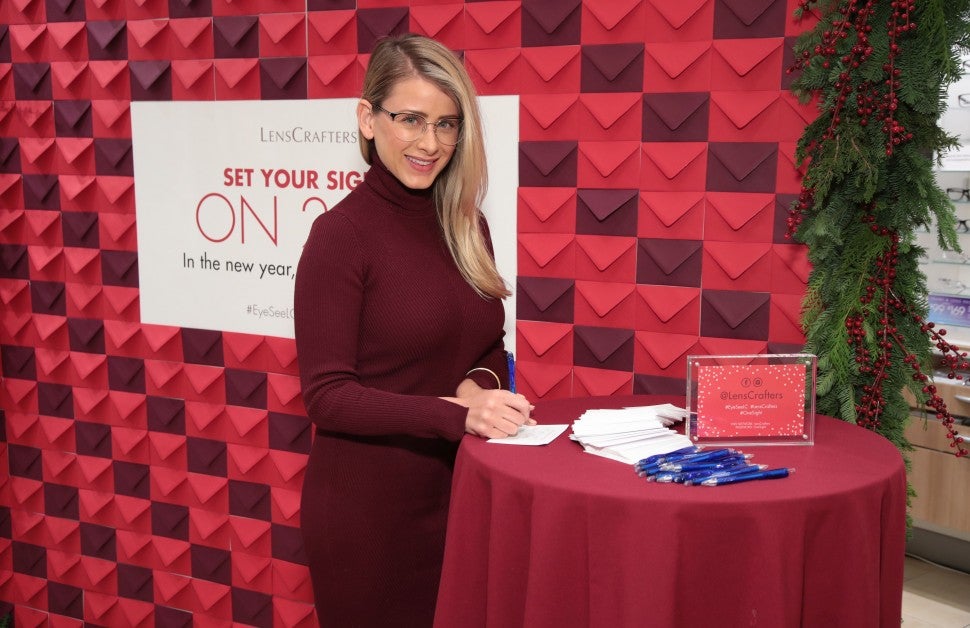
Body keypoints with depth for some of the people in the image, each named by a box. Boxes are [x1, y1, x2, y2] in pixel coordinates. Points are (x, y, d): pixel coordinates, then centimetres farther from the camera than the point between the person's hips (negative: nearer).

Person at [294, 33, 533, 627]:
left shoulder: (466, 226, 3)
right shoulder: (343, 233, -15)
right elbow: (327, 395, -18)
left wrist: (480, 383, -10)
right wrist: (455, 414, -28)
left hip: (460, 490, 6)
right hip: (369, 506, -5)